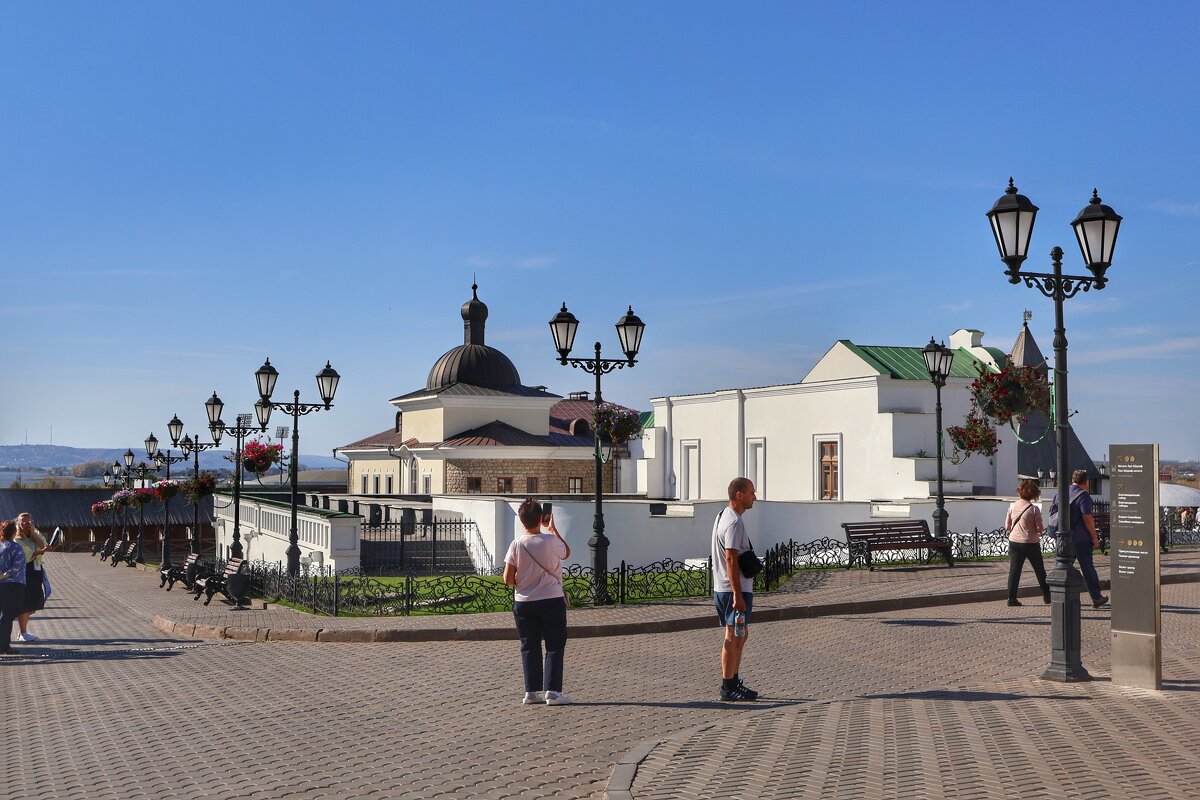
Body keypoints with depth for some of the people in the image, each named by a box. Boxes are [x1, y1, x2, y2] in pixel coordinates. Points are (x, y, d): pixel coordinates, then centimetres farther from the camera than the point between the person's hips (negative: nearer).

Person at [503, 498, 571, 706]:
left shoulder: (516, 545, -7)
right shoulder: (551, 541, -12)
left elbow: (508, 579, -5)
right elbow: (566, 553, 11)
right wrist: (553, 529, 18)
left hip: (524, 603, 3)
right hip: (552, 601, -2)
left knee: (529, 647, 11)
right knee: (555, 646, 5)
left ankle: (532, 691, 13)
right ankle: (552, 691, 0)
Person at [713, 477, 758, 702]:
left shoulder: (723, 516, 15)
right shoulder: (734, 522, -17)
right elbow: (731, 560, -22)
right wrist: (738, 595, -23)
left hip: (723, 588, 10)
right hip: (733, 589, -10)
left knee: (741, 634, 17)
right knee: (734, 637, -3)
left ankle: (733, 682, 25)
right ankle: (727, 688, 3)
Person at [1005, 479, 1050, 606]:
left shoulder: (1013, 506, -3)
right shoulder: (1034, 509, -13)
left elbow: (1007, 526, 4)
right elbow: (1040, 528, -10)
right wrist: (1042, 529, 12)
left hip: (1014, 542, 3)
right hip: (1031, 543, -2)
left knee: (1014, 570, 3)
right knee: (1039, 570, 14)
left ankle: (1012, 598, -2)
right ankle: (1047, 596, 26)